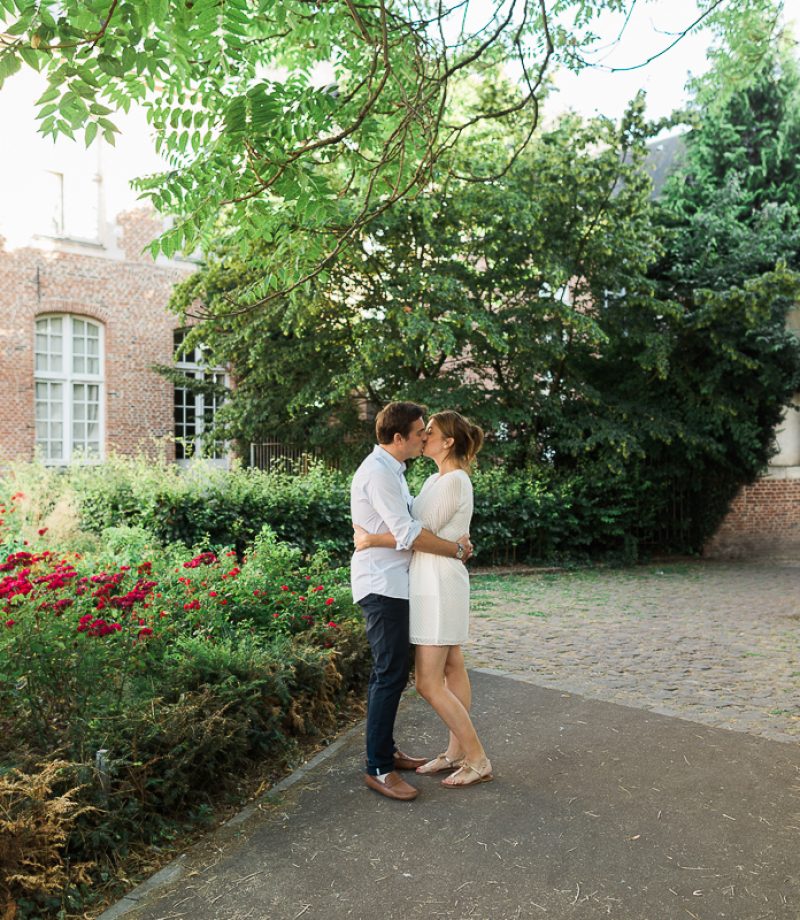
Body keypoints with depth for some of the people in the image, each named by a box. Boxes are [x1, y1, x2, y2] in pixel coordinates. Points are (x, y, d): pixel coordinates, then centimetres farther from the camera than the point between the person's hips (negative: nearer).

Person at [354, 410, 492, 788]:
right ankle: (457, 751, 25)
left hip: (439, 586, -10)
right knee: (453, 669, 15)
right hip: (432, 583, 10)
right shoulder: (435, 479, 12)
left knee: (429, 683, -5)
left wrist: (372, 539, -16)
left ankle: (478, 760, 6)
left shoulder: (454, 481, -17)